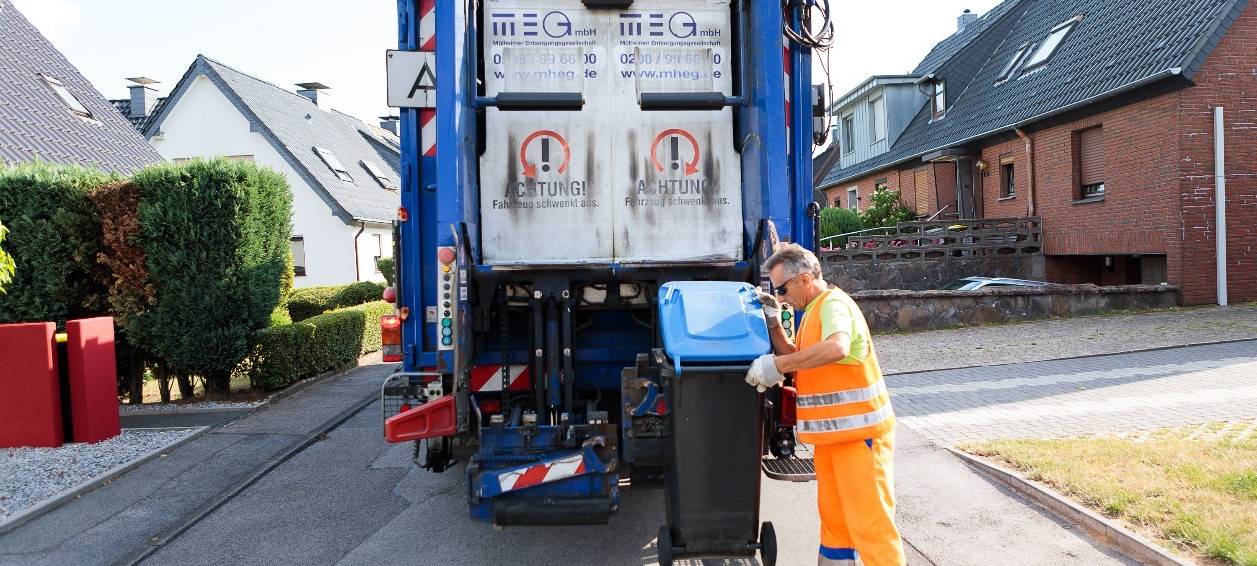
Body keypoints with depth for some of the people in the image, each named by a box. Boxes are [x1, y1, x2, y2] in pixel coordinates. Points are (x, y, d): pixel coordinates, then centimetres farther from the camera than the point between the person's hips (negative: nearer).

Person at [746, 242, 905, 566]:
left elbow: (836, 347, -37)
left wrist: (777, 364, -31)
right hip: (832, 433, 10)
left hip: (860, 432, -10)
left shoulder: (833, 303, -16)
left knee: (869, 520, -3)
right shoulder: (813, 311, 14)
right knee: (833, 517, 17)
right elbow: (799, 363, 19)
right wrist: (774, 324, 8)